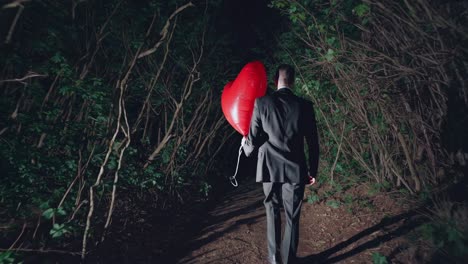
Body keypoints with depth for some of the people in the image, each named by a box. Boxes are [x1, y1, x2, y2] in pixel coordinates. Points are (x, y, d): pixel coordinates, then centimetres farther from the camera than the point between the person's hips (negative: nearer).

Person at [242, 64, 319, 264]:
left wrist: (245, 145, 16)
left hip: (269, 168, 0)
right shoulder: (304, 105, -5)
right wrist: (313, 170, 11)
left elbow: (253, 139, -7)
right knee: (292, 217, 13)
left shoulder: (261, 103, -8)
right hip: (295, 169, 0)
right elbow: (313, 143, 0)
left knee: (272, 213, 18)